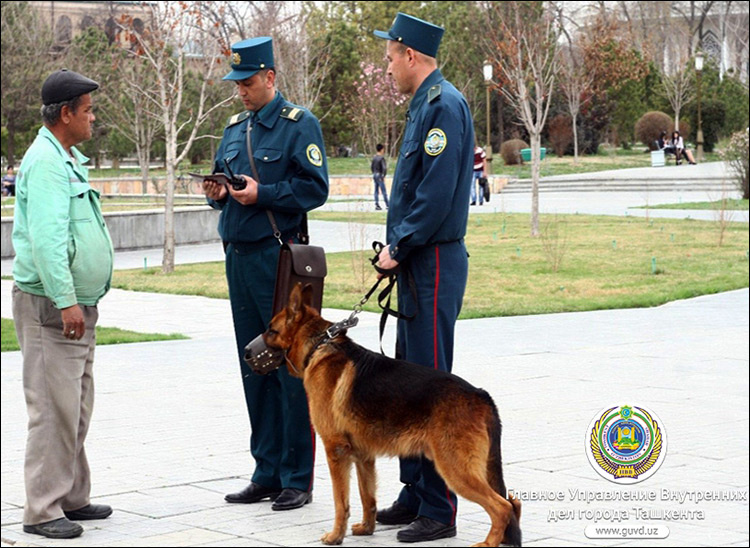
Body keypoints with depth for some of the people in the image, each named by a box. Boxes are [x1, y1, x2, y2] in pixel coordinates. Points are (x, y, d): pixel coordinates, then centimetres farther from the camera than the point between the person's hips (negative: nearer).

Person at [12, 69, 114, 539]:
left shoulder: (69, 159, 17)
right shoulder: (45, 162, -16)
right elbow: (47, 238, -24)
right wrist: (65, 300, -27)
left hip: (78, 305, 10)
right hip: (51, 306, -10)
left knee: (77, 407, 15)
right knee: (54, 408, -8)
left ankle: (73, 498, 24)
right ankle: (43, 510, -4)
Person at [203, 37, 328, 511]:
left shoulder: (299, 124, -5)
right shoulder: (235, 129, 16)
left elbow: (316, 189, -11)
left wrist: (262, 193, -19)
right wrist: (218, 193, 1)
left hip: (280, 258, -7)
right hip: (239, 256, 7)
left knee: (291, 370, -4)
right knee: (255, 370, 10)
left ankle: (297, 480, 2)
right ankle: (267, 473, 18)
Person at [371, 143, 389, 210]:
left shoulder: (374, 157, 7)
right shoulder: (382, 158, -15)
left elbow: (371, 166, 16)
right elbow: (384, 168, -20)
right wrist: (384, 176, -10)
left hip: (375, 175, 7)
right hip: (380, 175, -7)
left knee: (376, 191, 9)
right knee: (383, 191, -4)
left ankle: (377, 205, 10)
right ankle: (387, 205, -3)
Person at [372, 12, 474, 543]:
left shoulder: (444, 105, -15)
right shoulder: (425, 104, 16)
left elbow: (437, 195, -22)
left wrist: (399, 247, -14)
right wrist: (397, 246, 10)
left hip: (434, 263, -10)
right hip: (417, 263, 10)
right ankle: (415, 495, 24)